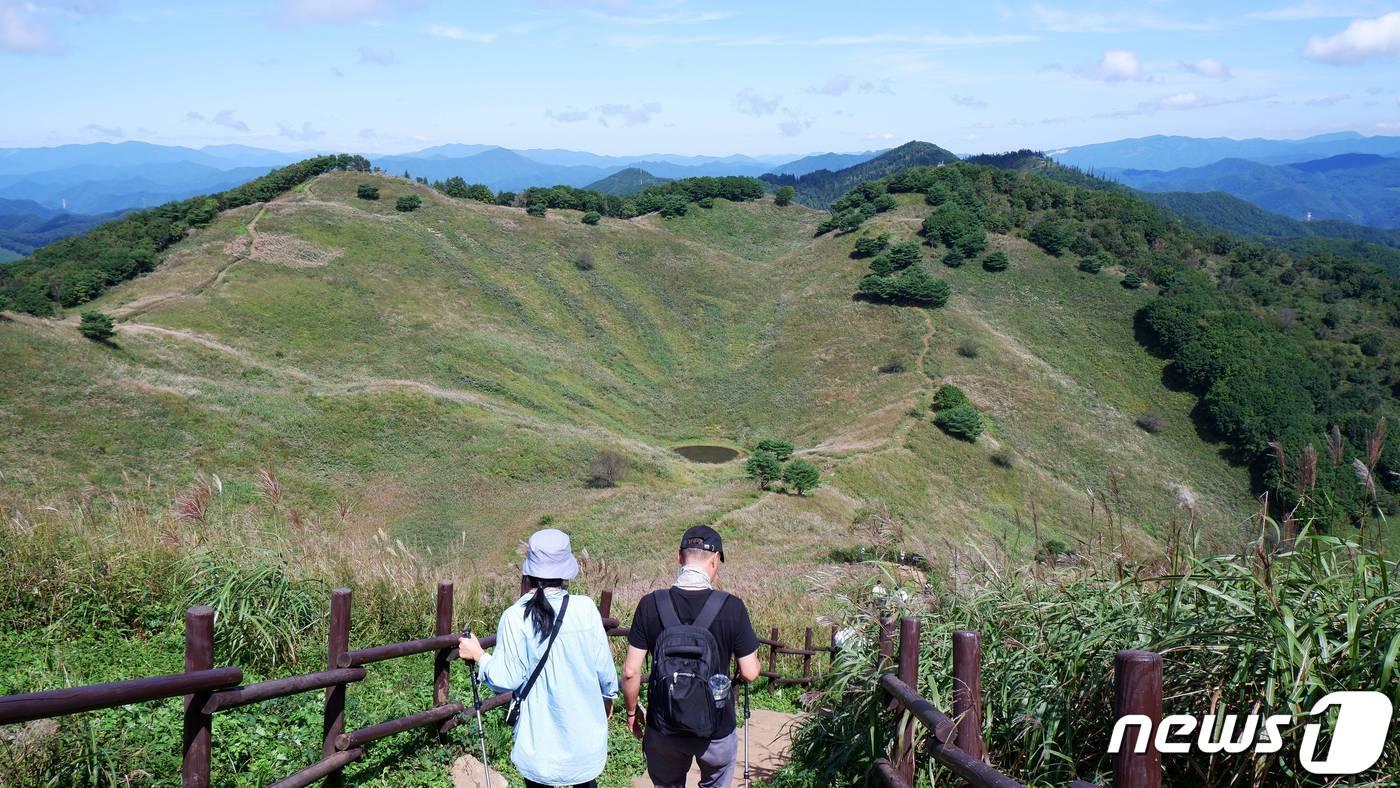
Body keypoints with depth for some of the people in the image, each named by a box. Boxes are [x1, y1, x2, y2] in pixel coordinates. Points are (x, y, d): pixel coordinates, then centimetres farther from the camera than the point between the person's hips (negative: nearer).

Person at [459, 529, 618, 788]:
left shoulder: (515, 617, -17)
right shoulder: (585, 608, -12)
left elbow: (507, 679, -11)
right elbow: (603, 664, -3)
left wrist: (478, 655, 6)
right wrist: (608, 695, 17)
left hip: (540, 737, -1)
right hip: (584, 731, 2)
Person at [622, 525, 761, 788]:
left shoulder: (651, 605, -12)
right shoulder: (731, 607, -17)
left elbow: (630, 672, -9)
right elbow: (750, 673, -11)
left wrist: (631, 711, 8)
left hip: (663, 729, 1)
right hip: (716, 728, -1)